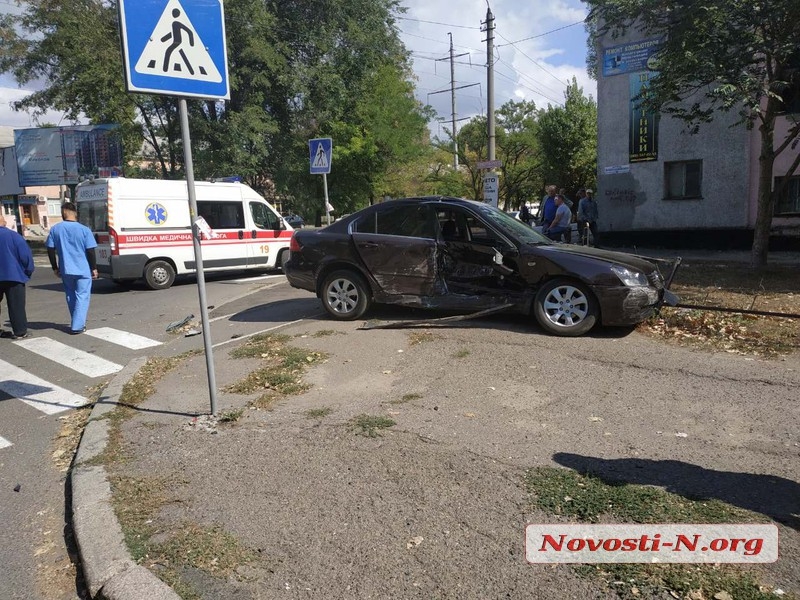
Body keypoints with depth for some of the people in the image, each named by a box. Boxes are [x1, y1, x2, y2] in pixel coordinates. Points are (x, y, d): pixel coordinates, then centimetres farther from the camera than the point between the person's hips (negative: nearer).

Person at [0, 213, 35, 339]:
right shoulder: (12, 235, -13)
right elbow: (26, 254, -12)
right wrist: (28, 271, 3)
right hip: (13, 275, -5)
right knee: (16, 305, 1)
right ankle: (20, 331, 4)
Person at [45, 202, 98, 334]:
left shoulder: (55, 229, -1)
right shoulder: (84, 230, -9)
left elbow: (50, 250, 3)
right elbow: (90, 251, -8)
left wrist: (55, 268, 12)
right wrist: (94, 268, 1)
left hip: (65, 270, 3)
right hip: (83, 270, -3)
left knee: (71, 297, 18)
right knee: (82, 297, 3)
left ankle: (76, 323, 25)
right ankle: (77, 326, -3)